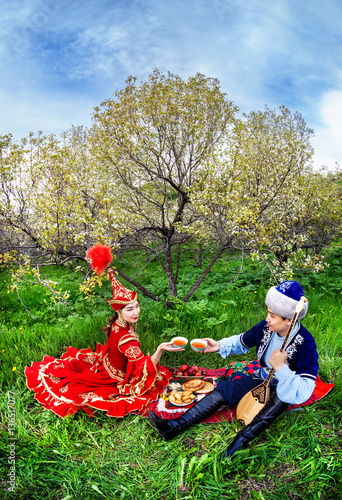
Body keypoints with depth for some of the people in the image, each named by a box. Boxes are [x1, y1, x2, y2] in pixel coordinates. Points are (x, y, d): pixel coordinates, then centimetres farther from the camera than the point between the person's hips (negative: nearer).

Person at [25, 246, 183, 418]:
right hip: (116, 377, -7)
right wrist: (160, 349, -60)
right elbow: (146, 368, -43)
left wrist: (110, 272, 6)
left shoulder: (117, 323, -21)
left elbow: (118, 289, -6)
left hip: (105, 363, 7)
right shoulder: (125, 338, -41)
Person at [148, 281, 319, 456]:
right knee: (224, 388, -11)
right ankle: (175, 426, -14)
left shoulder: (306, 344, -30)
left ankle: (240, 441, -38)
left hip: (284, 390, -5)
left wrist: (281, 368, -46)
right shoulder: (265, 327, -14)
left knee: (281, 395, -38)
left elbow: (303, 393, -35)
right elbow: (242, 342, 5)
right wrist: (219, 346, -10)